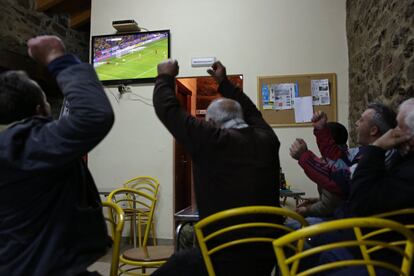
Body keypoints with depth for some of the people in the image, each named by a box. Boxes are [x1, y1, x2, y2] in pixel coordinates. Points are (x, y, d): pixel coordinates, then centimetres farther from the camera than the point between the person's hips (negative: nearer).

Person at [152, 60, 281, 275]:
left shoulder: (213, 141, -15)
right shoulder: (267, 139, 2)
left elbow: (168, 109, -6)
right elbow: (251, 111, 22)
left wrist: (165, 77, 11)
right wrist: (224, 82, 31)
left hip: (227, 255, -7)